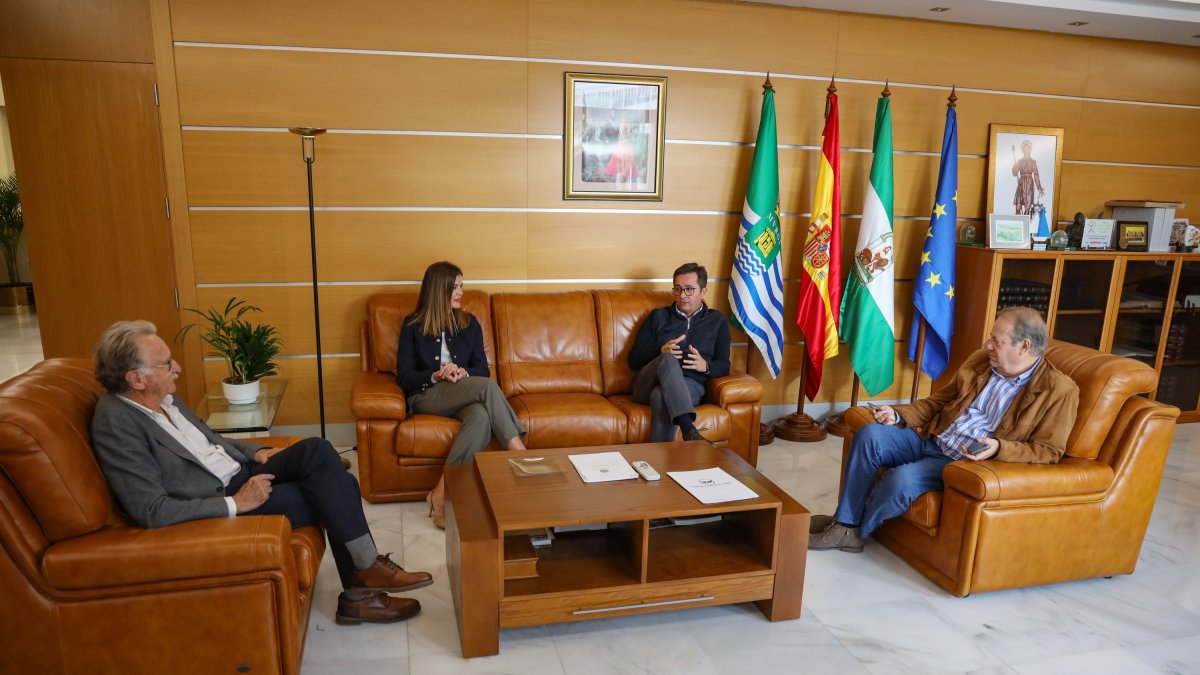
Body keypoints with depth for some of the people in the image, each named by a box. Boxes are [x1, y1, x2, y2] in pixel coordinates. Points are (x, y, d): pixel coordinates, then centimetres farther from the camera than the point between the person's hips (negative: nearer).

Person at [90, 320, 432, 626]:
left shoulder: (161, 397, 6)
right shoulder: (116, 424, -20)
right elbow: (151, 511, -24)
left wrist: (255, 451, 7)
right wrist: (236, 504, -24)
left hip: (238, 473, 8)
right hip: (217, 505, -8)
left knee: (317, 450, -12)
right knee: (331, 498, -19)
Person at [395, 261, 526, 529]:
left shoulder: (469, 323, 15)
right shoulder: (413, 325, 8)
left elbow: (482, 370, 10)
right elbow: (403, 377, 2)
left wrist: (463, 373, -13)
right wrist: (436, 375, -16)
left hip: (466, 395, 3)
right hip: (426, 396, -3)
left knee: (482, 416, -38)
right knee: (488, 386, -33)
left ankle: (442, 491, -35)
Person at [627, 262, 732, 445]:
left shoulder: (717, 321, 19)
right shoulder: (658, 316, 18)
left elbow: (723, 366, 14)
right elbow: (633, 359, 10)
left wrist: (705, 366, -10)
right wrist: (660, 352, -10)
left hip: (690, 384, 0)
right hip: (647, 384, 1)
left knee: (661, 396, -38)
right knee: (668, 359, -36)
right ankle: (689, 431, -52)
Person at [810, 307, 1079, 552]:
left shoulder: (1059, 390, -7)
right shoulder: (980, 360, 10)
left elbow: (1049, 451, -8)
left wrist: (999, 448, -25)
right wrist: (897, 415, 1)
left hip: (966, 463, -6)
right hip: (930, 440, 6)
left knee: (902, 479, -31)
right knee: (869, 435, -17)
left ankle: (854, 531, -4)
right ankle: (843, 524, -12)